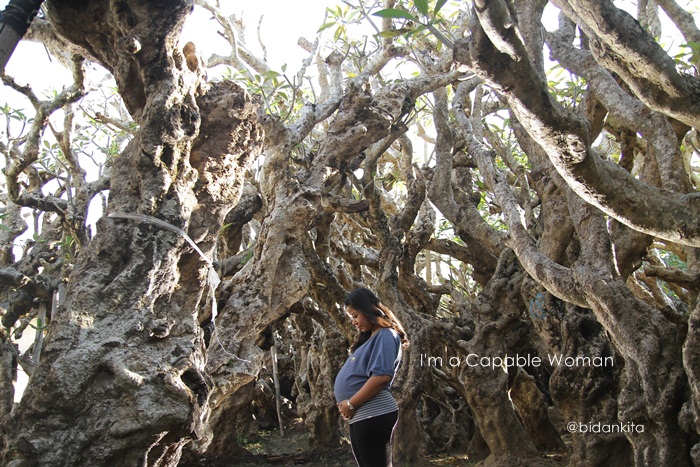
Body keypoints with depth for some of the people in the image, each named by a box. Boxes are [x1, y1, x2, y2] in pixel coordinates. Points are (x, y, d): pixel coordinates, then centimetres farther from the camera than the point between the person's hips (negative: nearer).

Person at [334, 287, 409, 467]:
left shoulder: (385, 335, -10)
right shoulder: (370, 338, 20)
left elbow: (381, 377, -22)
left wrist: (350, 404, -15)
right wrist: (346, 404, 5)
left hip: (373, 415, -10)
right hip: (361, 416, 10)